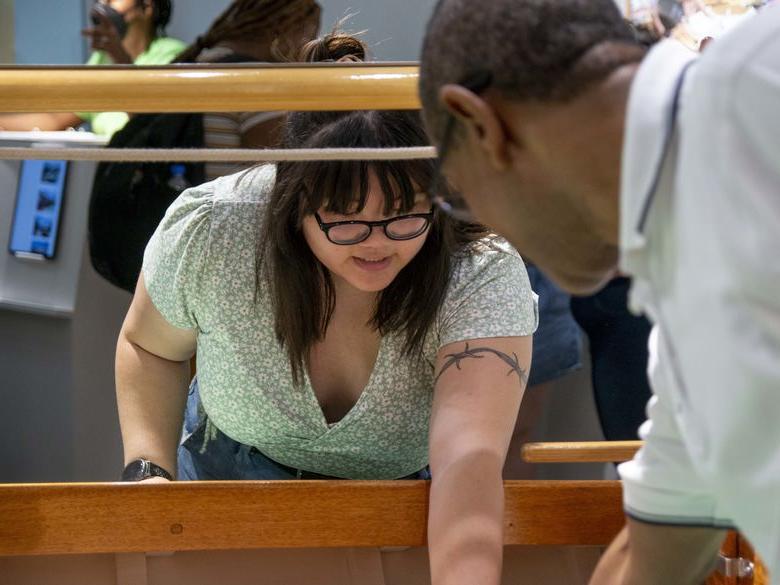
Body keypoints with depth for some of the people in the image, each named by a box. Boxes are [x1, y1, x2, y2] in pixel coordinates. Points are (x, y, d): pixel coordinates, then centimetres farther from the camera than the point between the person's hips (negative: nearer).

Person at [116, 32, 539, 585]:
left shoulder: (485, 276, -33)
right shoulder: (207, 231, -26)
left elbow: (469, 457, -47)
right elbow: (149, 347, -4)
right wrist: (149, 470, -19)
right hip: (226, 473, 2)